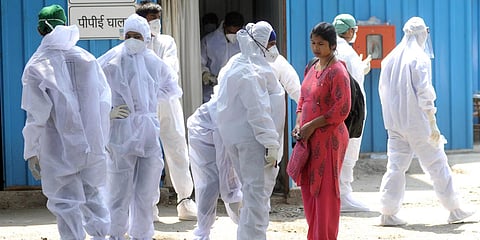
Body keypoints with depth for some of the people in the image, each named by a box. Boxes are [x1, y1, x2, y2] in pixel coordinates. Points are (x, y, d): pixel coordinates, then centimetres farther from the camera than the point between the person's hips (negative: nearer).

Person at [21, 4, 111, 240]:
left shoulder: (36, 66, -8)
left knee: (67, 207, 4)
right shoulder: (87, 58, 2)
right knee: (94, 197, 18)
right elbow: (105, 101, 4)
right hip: (93, 147, 4)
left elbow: (36, 114, -10)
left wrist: (32, 152, -2)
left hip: (59, 150, -4)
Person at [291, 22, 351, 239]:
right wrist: (299, 125, 5)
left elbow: (341, 110, -18)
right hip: (308, 139, 8)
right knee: (308, 189, 12)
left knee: (325, 191, -3)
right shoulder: (312, 69, 13)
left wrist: (312, 126, -16)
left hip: (328, 138, -8)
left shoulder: (337, 72, -12)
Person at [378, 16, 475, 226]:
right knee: (436, 163, 3)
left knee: (396, 165, 7)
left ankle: (388, 213, 3)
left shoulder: (390, 58, 8)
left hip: (395, 123, 6)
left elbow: (383, 90, 12)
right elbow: (424, 92, -16)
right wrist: (433, 124, -14)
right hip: (416, 122, -6)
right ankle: (454, 210, 10)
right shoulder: (420, 58, -12)